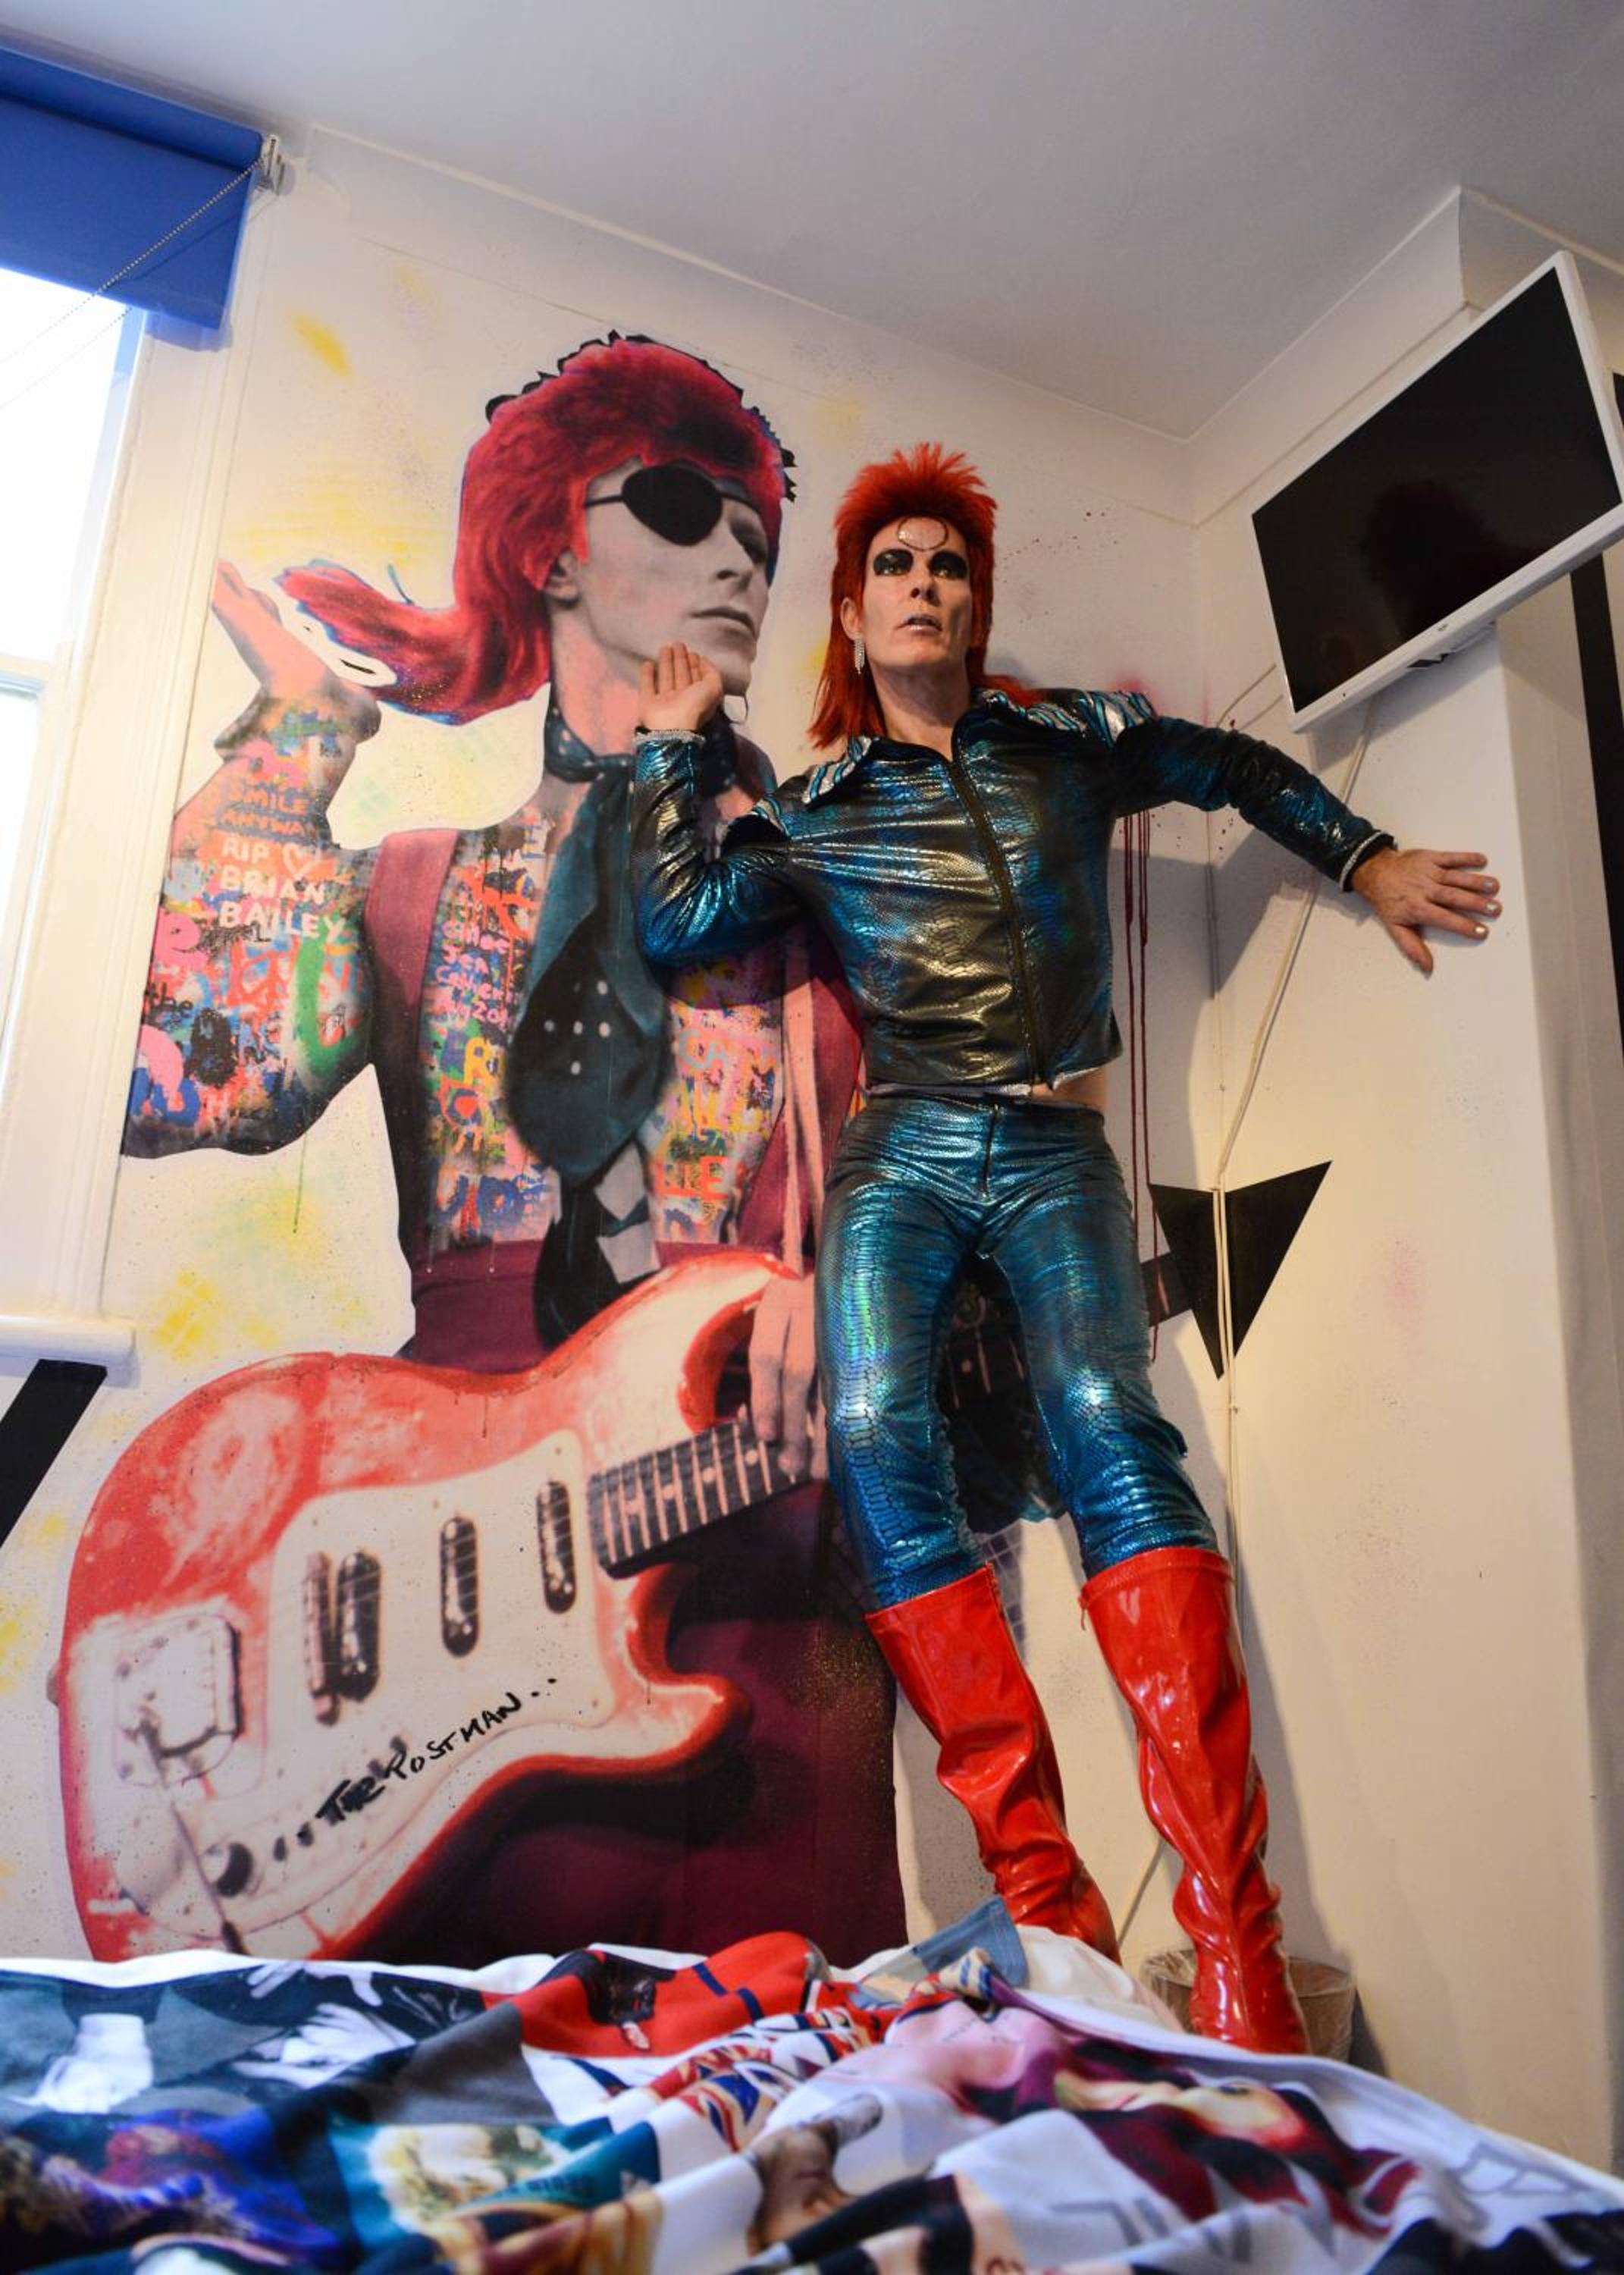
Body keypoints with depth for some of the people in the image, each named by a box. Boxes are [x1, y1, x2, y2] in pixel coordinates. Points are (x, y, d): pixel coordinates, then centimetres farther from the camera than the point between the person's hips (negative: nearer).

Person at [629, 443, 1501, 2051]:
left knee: (1109, 1425, -26)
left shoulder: (1069, 744, 16)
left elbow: (1238, 768, 30)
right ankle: (1044, 1899, -20)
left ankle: (1232, 1937, -27)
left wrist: (1367, 860, 23)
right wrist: (669, 750, 12)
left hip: (1055, 1154, 0)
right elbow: (675, 921, 3)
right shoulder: (817, 813, 14)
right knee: (877, 1434, -25)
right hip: (902, 1153, 1)